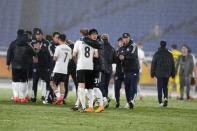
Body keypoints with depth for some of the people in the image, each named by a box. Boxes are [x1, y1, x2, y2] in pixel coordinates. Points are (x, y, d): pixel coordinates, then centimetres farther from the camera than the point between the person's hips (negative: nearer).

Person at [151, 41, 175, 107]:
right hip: (167, 74, 2)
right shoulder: (169, 54, 4)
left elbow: (153, 64, -2)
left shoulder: (157, 54, -3)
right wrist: (173, 74, 15)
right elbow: (172, 65, 8)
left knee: (160, 88, 1)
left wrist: (152, 73, 4)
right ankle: (165, 98, -10)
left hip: (159, 74, -2)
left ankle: (160, 102, -5)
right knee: (165, 87, 14)